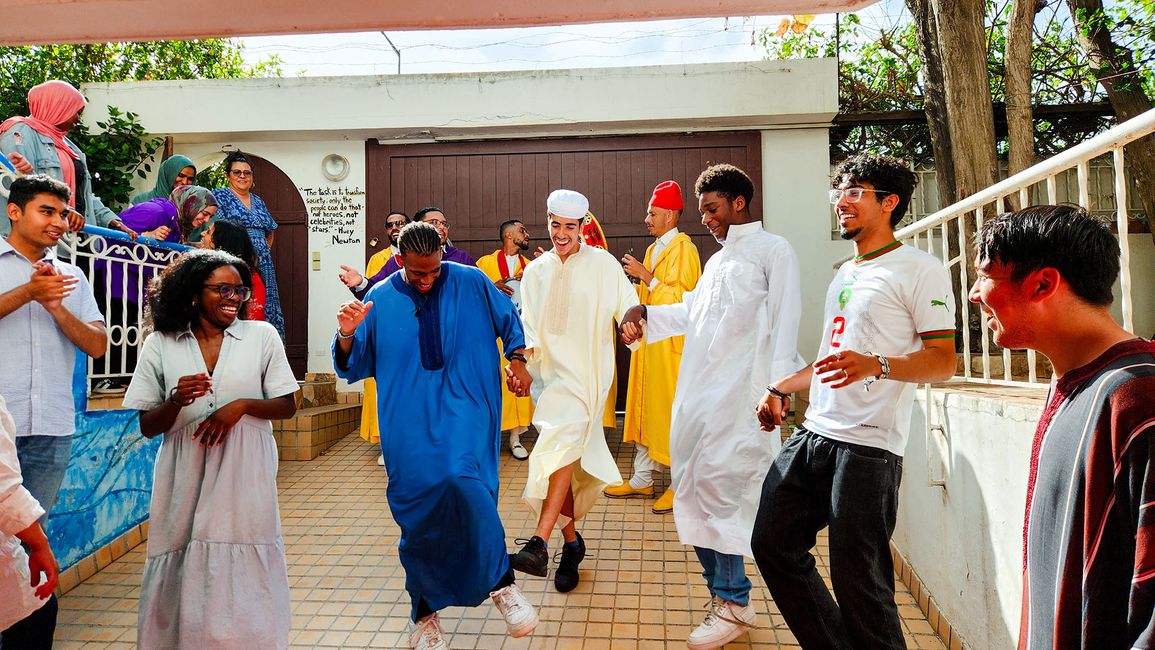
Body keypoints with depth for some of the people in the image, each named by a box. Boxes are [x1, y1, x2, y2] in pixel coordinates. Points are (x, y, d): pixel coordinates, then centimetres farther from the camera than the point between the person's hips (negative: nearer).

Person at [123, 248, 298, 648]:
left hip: (244, 478, -1)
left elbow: (287, 406, 4)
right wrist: (176, 401, -15)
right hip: (186, 479, 1)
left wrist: (242, 405, -13)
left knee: (245, 578, 3)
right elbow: (148, 427, 6)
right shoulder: (160, 345, 4)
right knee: (183, 578, 6)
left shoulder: (262, 335, 2)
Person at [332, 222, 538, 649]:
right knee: (416, 511, 5)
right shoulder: (380, 300, 2)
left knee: (464, 481, -28)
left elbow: (509, 321, 16)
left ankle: (501, 582, -7)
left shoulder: (472, 283, 0)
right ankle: (425, 614, 24)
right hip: (409, 423, 2)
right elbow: (353, 367, 4)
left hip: (466, 409, -2)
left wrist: (517, 360, 7)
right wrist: (347, 336, -15)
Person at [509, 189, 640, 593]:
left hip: (586, 373, -4)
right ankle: (571, 542, 21)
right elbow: (527, 325, 10)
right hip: (548, 374, 4)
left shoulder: (603, 264, 2)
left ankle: (540, 543, -28)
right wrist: (524, 349, -10)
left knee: (562, 442, -26)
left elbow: (628, 305, -2)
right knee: (563, 454, 6)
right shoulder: (535, 272, 13)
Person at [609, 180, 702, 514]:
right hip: (649, 338, 9)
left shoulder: (683, 248, -9)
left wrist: (646, 276, -18)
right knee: (644, 407, 11)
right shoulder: (653, 249, 17)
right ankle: (642, 479, 21)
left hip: (672, 342, -9)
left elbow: (681, 298, -17)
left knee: (673, 410, -2)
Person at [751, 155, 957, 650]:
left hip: (867, 446, -8)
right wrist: (781, 388, 22)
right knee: (772, 543, 11)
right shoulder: (844, 275, 21)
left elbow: (943, 361, -11)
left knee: (858, 580, -4)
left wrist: (875, 366, -28)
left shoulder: (920, 270, -4)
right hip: (813, 433, 9)